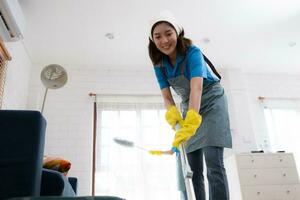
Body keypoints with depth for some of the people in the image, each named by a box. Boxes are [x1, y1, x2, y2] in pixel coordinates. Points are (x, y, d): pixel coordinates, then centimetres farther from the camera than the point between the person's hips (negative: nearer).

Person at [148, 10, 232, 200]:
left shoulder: (192, 52, -23)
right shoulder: (159, 64, -6)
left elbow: (197, 87, -38)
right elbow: (167, 96, -11)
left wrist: (191, 120, -52)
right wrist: (173, 114, -33)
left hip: (211, 102, -6)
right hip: (189, 107, 6)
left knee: (214, 164, -19)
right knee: (194, 169, 6)